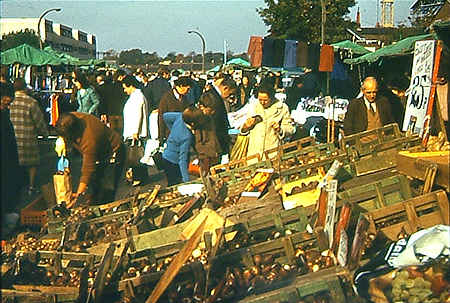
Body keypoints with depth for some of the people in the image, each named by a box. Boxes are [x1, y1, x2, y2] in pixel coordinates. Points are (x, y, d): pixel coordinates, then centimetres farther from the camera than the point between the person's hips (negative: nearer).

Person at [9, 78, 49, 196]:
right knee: (33, 163, 9)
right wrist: (45, 132, 7)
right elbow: (39, 120, -9)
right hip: (29, 138, -4)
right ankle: (31, 187, 12)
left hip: (13, 138, 4)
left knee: (16, 163, 15)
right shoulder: (31, 102, -15)